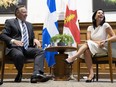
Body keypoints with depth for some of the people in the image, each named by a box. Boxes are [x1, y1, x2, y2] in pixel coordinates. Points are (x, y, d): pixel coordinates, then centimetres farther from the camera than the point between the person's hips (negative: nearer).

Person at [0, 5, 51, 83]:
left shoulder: (29, 25, 28)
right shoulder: (10, 22, 11)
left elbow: (32, 38, 28)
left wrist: (35, 39, 1)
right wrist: (13, 41, -19)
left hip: (27, 48, 5)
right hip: (15, 47, -5)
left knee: (40, 51, -24)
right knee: (19, 55, -39)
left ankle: (36, 74, -43)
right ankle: (20, 74, -9)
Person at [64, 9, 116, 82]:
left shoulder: (105, 25, 1)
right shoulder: (90, 28, 9)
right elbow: (89, 40, -4)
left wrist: (105, 41, -21)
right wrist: (97, 42, -22)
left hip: (103, 49, -3)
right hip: (92, 48, 3)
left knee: (88, 44, -30)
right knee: (86, 50, -33)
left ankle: (73, 58, -35)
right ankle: (91, 73, -35)